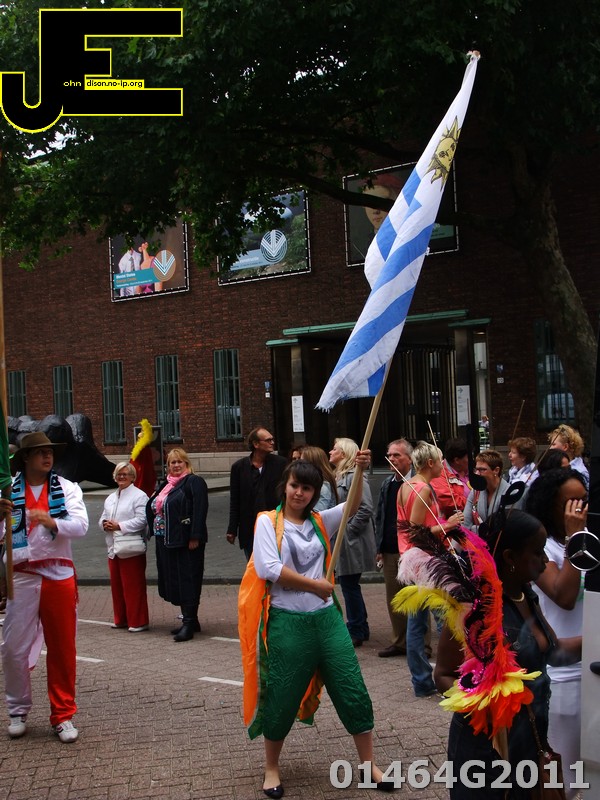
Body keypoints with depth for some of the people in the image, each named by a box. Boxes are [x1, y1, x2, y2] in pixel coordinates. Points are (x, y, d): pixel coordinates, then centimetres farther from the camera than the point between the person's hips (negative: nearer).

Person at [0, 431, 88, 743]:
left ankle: (63, 715, 19)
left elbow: (81, 526, -9)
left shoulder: (67, 489, 4)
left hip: (59, 575, 1)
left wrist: (51, 521, -27)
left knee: (63, 649, 6)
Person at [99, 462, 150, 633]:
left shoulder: (139, 496, -6)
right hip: (113, 548, 8)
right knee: (117, 585, 11)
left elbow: (141, 520, -16)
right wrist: (105, 524, -3)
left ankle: (138, 621, 3)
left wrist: (119, 526, -18)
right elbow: (103, 517, 22)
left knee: (133, 586, -4)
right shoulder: (110, 498, 20)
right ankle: (121, 619, 22)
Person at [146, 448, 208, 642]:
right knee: (174, 581, 11)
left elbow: (200, 510, -17)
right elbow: (153, 508, 24)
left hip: (186, 541, -9)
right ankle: (190, 620, 20)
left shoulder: (194, 482, -7)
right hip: (166, 541, 9)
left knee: (187, 580, -7)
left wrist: (195, 537, -22)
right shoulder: (166, 485, 19)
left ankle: (189, 622, -6)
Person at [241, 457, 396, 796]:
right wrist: (314, 585, -11)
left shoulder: (320, 522, 10)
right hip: (286, 622, -4)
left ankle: (370, 765, 19)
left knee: (354, 691, 5)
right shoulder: (268, 522, -3)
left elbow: (353, 505, -5)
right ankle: (272, 768, 27)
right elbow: (268, 569, -16)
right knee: (282, 698, 7)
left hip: (326, 617, 4)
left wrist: (358, 471, -22)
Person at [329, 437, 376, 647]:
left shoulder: (354, 477, -16)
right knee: (349, 586, 16)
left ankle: (356, 632, 9)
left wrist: (348, 529, -17)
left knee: (350, 585, -1)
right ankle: (361, 629, 26)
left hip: (351, 543, -10)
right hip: (340, 543, 10)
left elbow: (366, 509, -22)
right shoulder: (337, 477, 14)